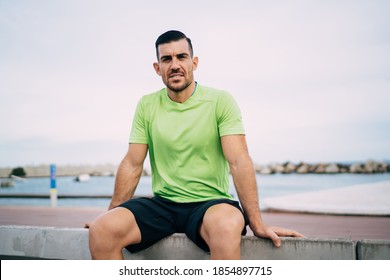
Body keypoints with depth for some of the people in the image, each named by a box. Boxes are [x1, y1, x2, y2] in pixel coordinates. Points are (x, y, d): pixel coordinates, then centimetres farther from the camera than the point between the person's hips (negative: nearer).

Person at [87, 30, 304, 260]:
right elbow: (133, 165, 9)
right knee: (102, 230, -25)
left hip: (210, 204, -2)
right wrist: (111, 214, 7)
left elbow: (239, 162, -9)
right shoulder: (147, 106, 8)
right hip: (161, 204, 3)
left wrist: (257, 223, -16)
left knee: (226, 226, -39)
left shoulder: (220, 101, -2)